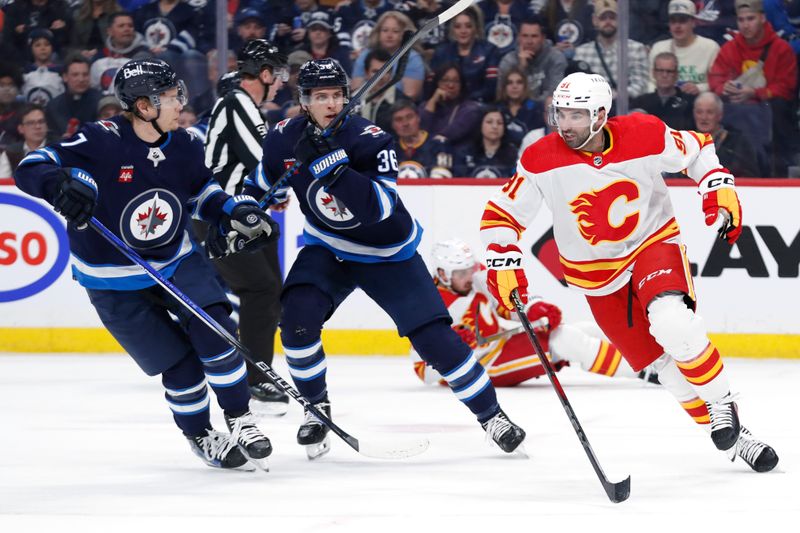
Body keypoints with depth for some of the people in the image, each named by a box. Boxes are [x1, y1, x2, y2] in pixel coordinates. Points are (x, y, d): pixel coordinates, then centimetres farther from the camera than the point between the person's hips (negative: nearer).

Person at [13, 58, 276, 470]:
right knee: (178, 363, -4)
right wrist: (61, 184, -45)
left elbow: (201, 191, 16)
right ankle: (199, 436, 22)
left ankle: (239, 420, 1)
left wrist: (237, 213, 0)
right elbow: (32, 168, -25)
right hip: (114, 283, -4)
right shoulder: (101, 142, -24)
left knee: (214, 331, -17)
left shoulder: (184, 147, -5)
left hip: (175, 261, 4)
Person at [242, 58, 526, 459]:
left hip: (387, 255, -3)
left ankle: (491, 416, 7)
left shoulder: (370, 140, -26)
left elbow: (379, 207, -40)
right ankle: (316, 409, -1)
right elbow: (263, 185, 8)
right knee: (297, 316, -23)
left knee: (434, 337, -9)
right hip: (327, 249, 3)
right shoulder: (284, 139, -12)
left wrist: (331, 165, -47)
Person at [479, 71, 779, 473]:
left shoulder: (646, 136, -17)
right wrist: (503, 264, -16)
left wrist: (720, 193, -10)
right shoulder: (541, 160, -16)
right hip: (596, 271, 2)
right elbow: (500, 215, -5)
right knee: (661, 363, 0)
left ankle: (722, 406, -11)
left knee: (672, 325, -30)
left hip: (654, 242, -2)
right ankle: (729, 438, 11)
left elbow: (698, 151, 2)